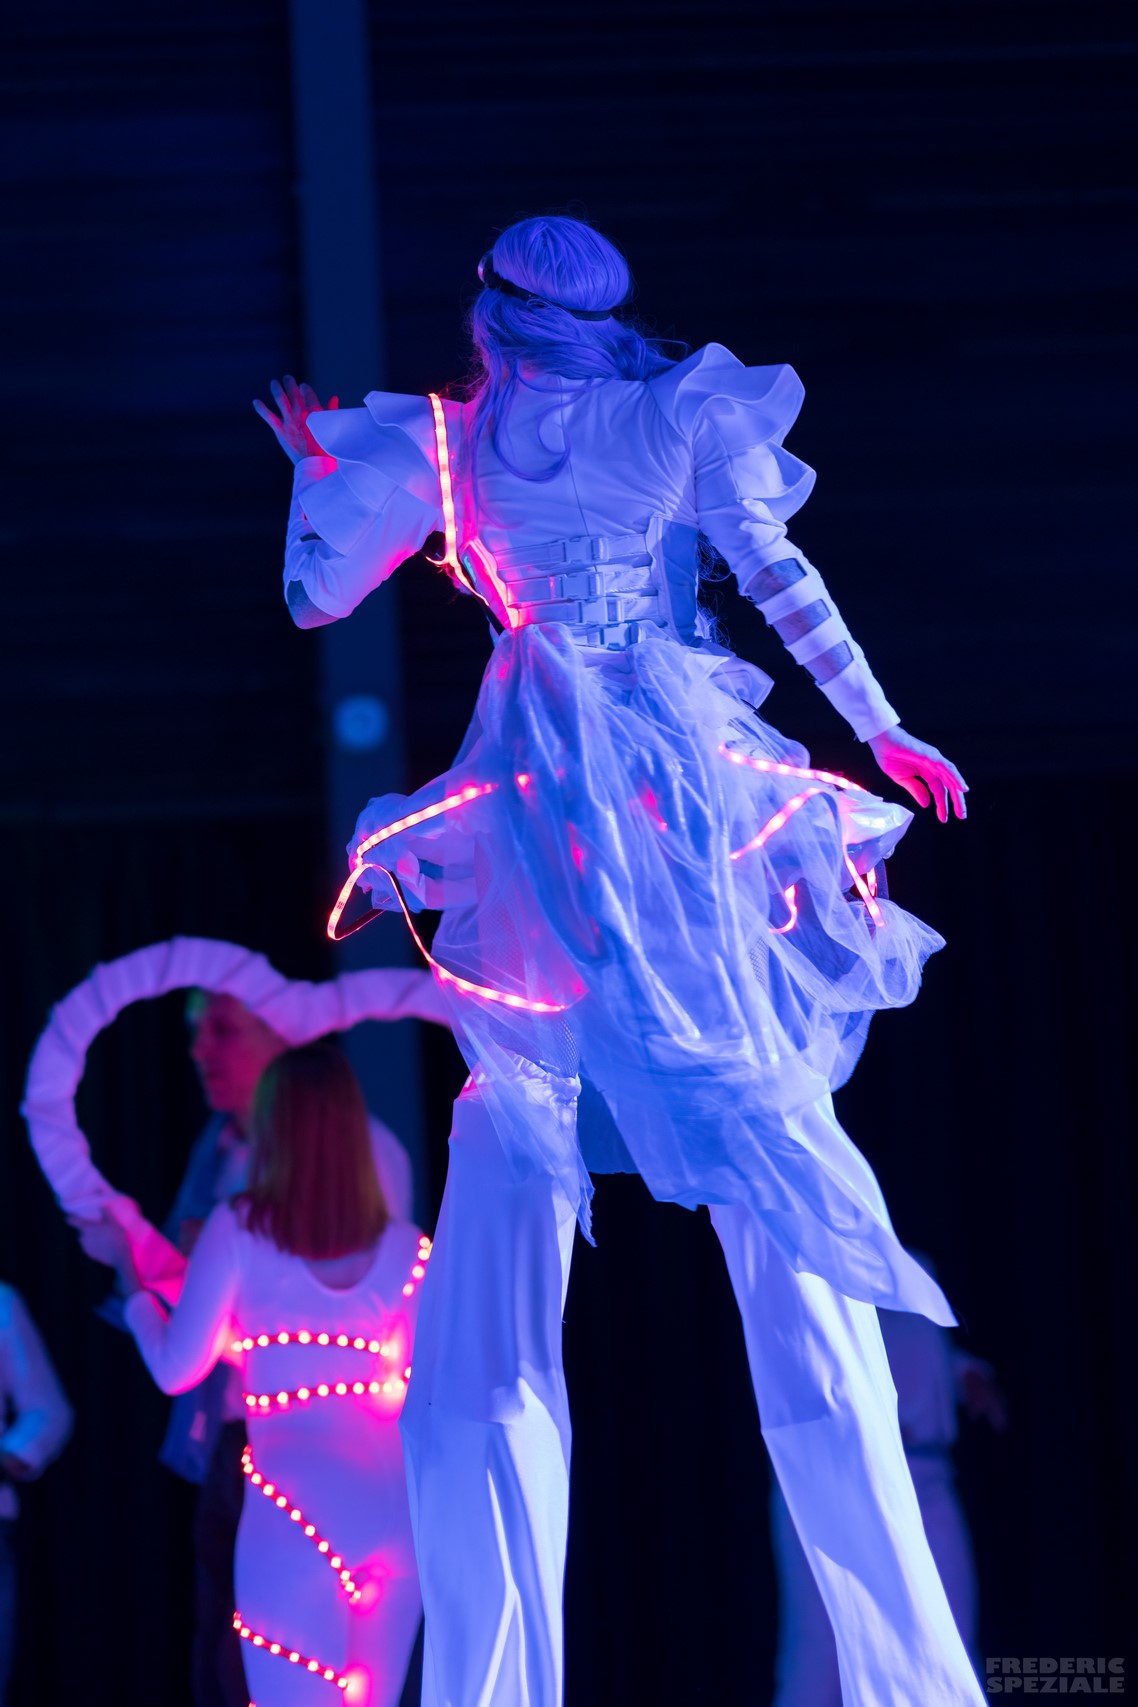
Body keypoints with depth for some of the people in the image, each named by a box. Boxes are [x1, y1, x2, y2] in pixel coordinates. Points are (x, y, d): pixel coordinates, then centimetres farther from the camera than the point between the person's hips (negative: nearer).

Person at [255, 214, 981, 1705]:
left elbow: (315, 594, 15)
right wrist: (884, 733, 9)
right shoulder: (680, 417, 7)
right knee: (786, 1209, 0)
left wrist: (317, 462, 29)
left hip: (534, 805, 0)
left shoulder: (448, 445, 9)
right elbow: (781, 577, 3)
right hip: (692, 784, 0)